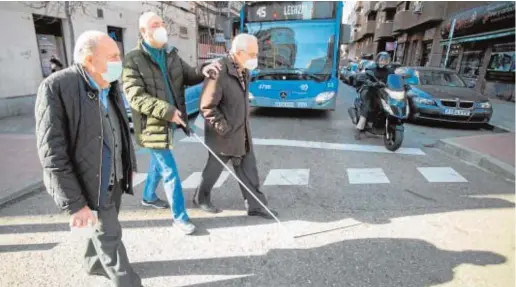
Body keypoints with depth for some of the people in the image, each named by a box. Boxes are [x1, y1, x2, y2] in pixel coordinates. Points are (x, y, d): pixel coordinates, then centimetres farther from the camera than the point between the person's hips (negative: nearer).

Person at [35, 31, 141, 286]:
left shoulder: (109, 86, 0)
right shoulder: (55, 88, -22)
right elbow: (52, 154, -23)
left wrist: (130, 164, 16)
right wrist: (74, 204, -22)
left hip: (115, 174, 7)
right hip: (89, 180, -7)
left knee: (106, 227, 23)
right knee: (110, 233, 6)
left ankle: (95, 263, 49)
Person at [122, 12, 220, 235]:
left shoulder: (171, 54, 8)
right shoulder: (133, 60, -12)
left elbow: (187, 77, 12)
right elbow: (135, 97, -19)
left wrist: (203, 71, -11)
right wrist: (166, 111, -28)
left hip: (170, 121, 7)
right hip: (153, 125, -7)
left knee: (158, 162, 24)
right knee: (170, 171, -3)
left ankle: (148, 197, 48)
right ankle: (179, 217, 12)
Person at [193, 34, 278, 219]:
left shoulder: (244, 71, 3)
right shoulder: (219, 72, -23)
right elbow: (207, 107, -24)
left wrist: (242, 125, 16)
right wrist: (224, 128, -20)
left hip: (242, 133, 7)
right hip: (223, 135, -7)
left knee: (248, 169, 11)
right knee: (214, 169, 13)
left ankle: (255, 206, 24)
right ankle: (201, 198, 38)